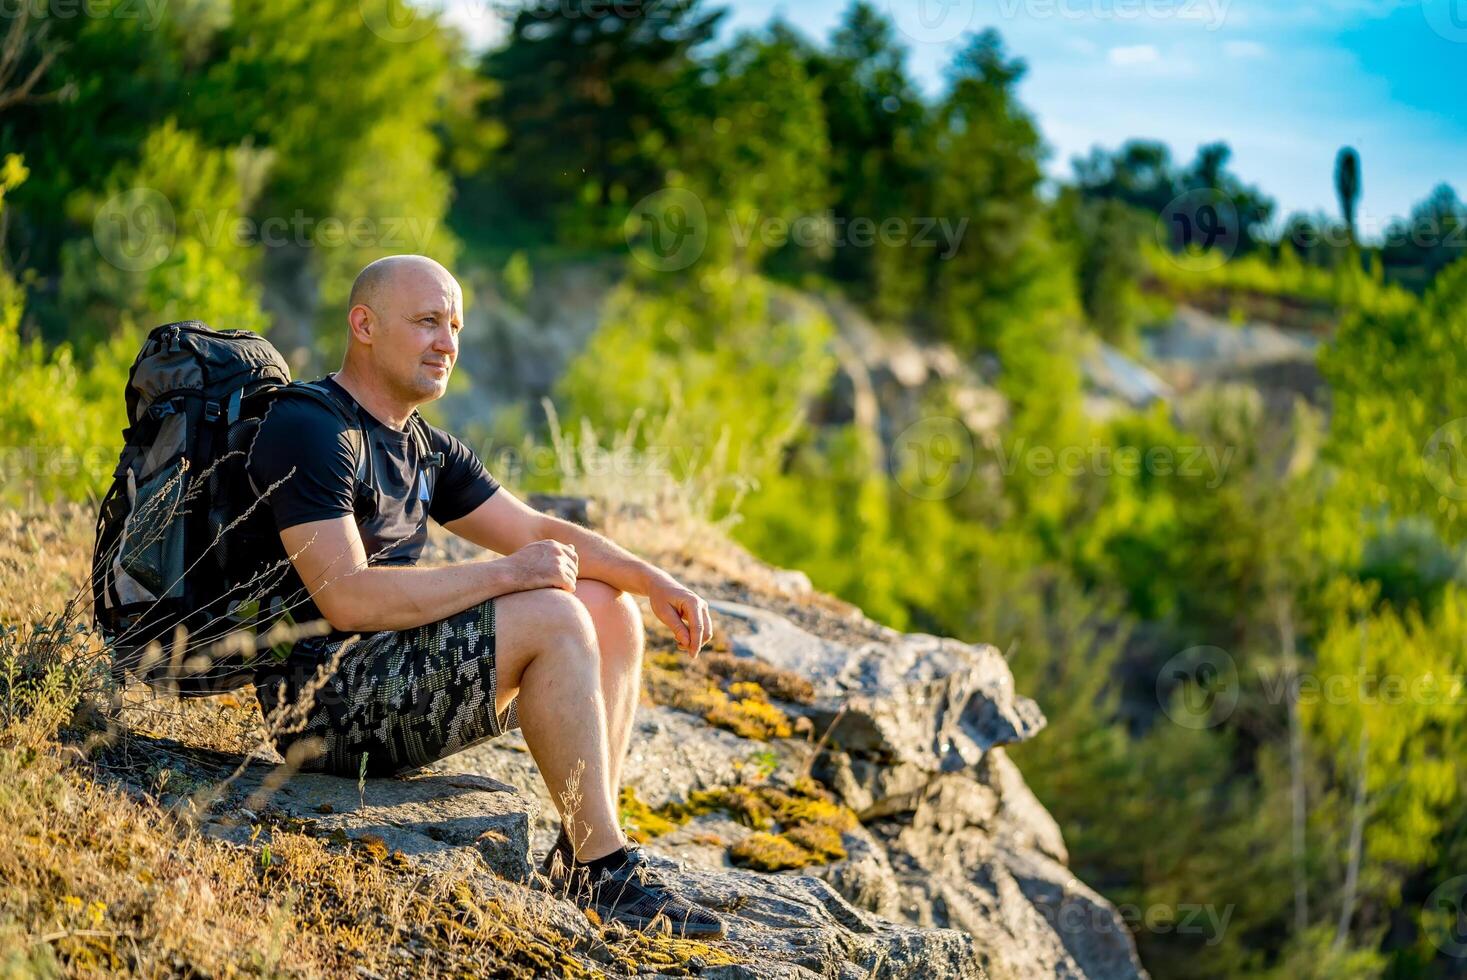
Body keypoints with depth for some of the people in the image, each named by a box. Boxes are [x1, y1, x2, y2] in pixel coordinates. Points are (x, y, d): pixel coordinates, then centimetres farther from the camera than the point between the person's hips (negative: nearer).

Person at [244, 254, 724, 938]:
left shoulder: (425, 448, 15)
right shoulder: (310, 432, -15)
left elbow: (537, 531, 17)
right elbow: (347, 598, -25)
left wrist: (653, 581, 0)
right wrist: (506, 574, -20)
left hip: (389, 680, 10)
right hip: (320, 699, -10)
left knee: (611, 612, 4)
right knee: (554, 619, -23)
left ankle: (581, 857, -3)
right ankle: (606, 874, -15)